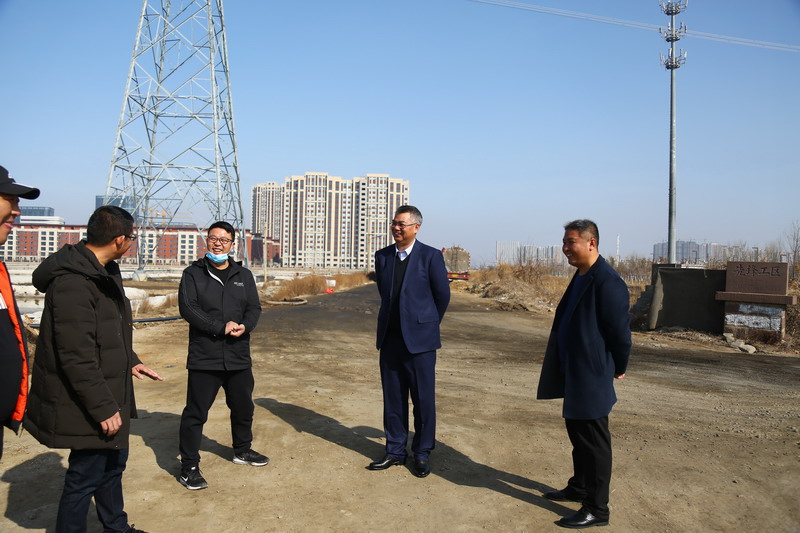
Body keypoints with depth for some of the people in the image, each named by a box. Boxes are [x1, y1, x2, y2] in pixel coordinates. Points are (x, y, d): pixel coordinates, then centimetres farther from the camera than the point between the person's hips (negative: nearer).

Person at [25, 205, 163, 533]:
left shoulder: (104, 272, 7)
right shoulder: (72, 282, -25)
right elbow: (77, 357, -27)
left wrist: (129, 361, 15)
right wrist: (103, 408, -23)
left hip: (110, 393, 10)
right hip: (87, 405, -10)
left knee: (113, 463, 23)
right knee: (86, 476, 4)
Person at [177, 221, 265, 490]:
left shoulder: (243, 276, 10)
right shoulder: (193, 274, -2)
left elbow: (254, 307, 5)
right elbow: (187, 307, -13)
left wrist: (244, 326, -17)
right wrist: (222, 326, -21)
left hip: (239, 357, 4)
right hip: (204, 357, -4)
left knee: (243, 407, 18)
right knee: (195, 413, 1)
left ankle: (242, 450, 40)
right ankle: (189, 466, 14)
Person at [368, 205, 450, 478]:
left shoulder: (430, 256, -7)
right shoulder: (382, 256, 7)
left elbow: (443, 295, 1)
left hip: (419, 340, -4)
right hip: (389, 338, 4)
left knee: (423, 399, 4)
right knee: (393, 398, 11)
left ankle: (422, 453, 19)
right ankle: (395, 451, 25)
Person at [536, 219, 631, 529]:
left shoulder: (608, 282, -21)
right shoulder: (580, 278, 9)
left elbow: (620, 331, -17)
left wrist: (618, 370, -5)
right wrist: (564, 365, 16)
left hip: (592, 377, -9)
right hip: (574, 374, 9)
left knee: (594, 441, 2)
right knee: (577, 432, 21)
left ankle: (597, 509, 16)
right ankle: (579, 487, 39)